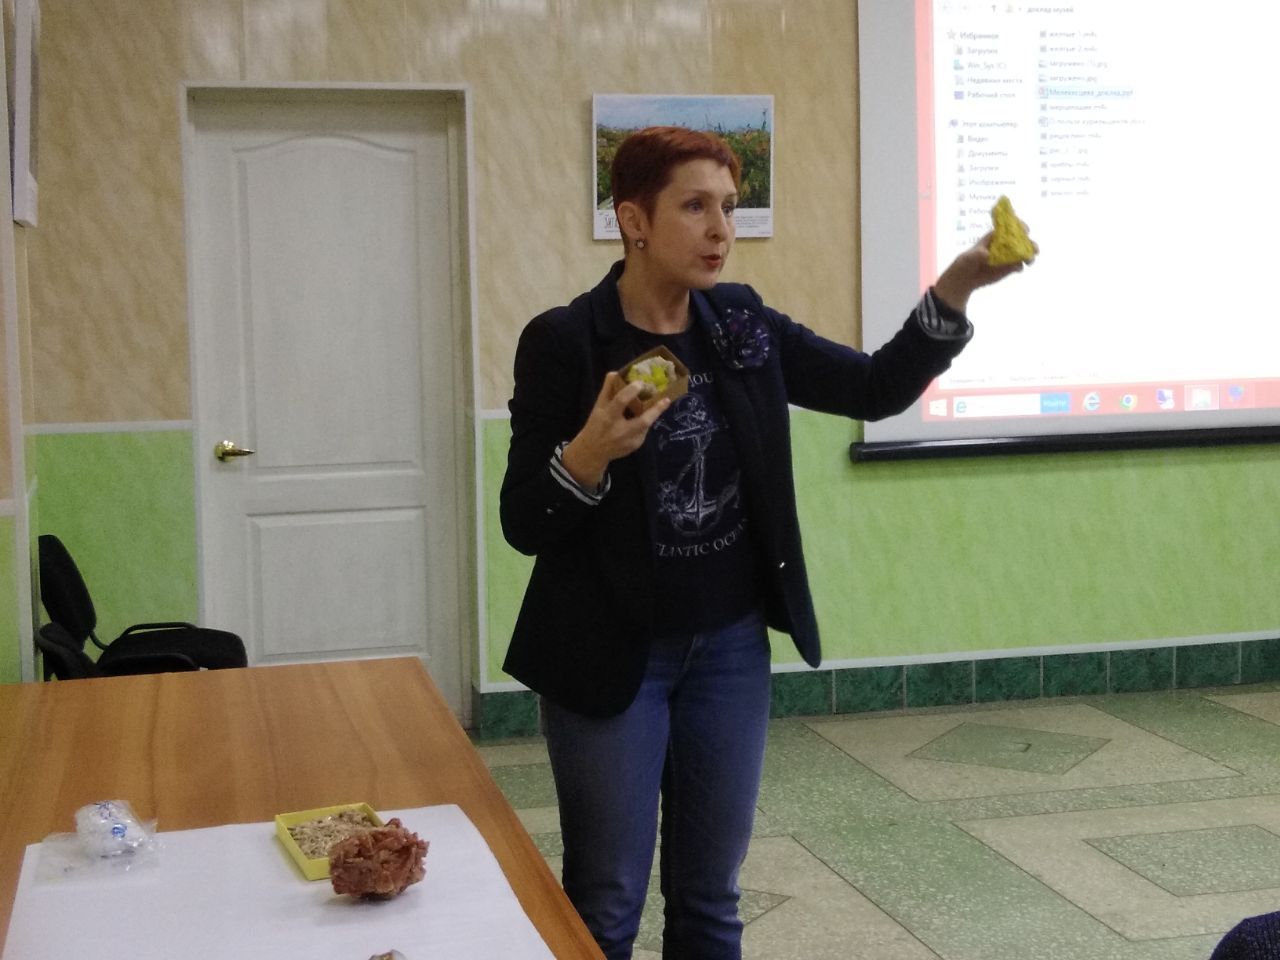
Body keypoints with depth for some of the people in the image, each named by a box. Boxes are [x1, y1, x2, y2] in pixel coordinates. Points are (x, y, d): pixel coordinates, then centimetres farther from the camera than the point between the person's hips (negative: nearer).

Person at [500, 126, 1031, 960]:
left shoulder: (744, 325, 1)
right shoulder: (564, 343, -14)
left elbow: (877, 389, 0)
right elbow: (523, 524, -13)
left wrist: (955, 289, -14)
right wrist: (592, 450, -32)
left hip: (731, 645, 5)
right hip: (611, 655, -4)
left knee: (711, 892, 15)